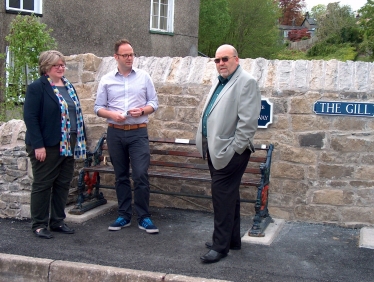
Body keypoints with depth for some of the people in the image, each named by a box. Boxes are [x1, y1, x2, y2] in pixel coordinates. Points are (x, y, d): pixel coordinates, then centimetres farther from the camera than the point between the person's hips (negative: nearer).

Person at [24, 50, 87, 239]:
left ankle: (57, 221, 23)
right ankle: (39, 224, 13)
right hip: (47, 146, -7)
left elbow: (76, 113, 19)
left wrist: (80, 141, 13)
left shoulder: (68, 86, 14)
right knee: (42, 185, 3)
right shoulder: (37, 87, -8)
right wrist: (38, 145, -20)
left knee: (63, 184, 11)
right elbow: (30, 117, -14)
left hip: (67, 145, 7)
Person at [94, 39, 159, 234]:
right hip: (115, 132, 2)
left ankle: (144, 217, 2)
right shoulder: (106, 80, 6)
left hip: (138, 132, -1)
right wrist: (112, 115, -14)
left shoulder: (144, 77, 6)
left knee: (140, 175, -8)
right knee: (121, 176, 9)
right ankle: (124, 216, 19)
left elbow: (154, 102, 6)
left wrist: (142, 110, -13)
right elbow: (98, 107, 5)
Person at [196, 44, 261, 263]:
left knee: (223, 196, -5)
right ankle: (233, 240, 29)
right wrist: (208, 146, 14)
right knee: (228, 196, 17)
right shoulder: (219, 82, 17)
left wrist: (233, 150, -18)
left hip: (230, 152, -9)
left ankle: (221, 245, 5)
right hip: (215, 150, 9)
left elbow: (248, 121, -18)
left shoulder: (246, 82, -11)